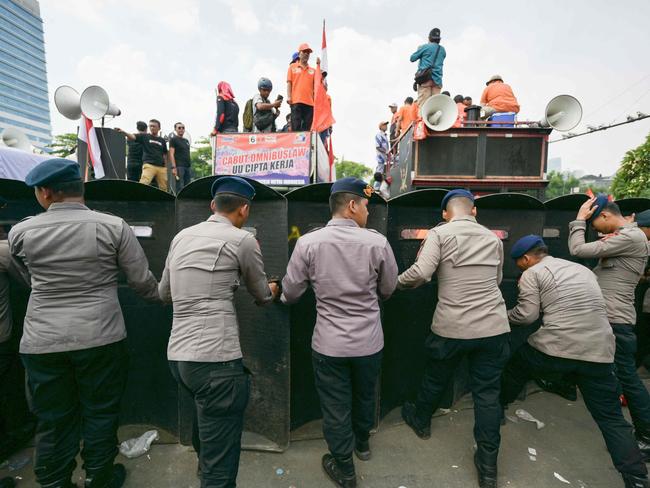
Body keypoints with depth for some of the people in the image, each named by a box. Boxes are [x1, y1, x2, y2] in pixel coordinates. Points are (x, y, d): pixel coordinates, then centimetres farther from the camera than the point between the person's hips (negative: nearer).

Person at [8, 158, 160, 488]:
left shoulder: (20, 232, -1)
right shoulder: (114, 226, -9)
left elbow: (30, 280, 16)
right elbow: (142, 281, -6)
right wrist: (163, 297, 14)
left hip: (41, 342, 2)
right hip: (101, 338, -1)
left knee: (52, 421, 16)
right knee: (100, 413, 16)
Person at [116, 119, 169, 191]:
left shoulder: (162, 141, 17)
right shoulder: (144, 137, 10)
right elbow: (132, 137, -7)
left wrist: (165, 167, 12)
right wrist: (123, 132, -26)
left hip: (161, 167, 3)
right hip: (149, 165, -3)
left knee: (163, 188, 4)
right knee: (143, 184, -19)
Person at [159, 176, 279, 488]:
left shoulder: (182, 236, 10)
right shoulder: (243, 240, -7)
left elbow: (164, 293, 20)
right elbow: (262, 296, 6)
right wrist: (271, 291, 29)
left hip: (178, 354, 8)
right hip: (216, 358, -8)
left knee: (206, 420, 33)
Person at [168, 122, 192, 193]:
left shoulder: (186, 141, 22)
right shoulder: (173, 140, 3)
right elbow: (171, 154, -6)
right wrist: (173, 167, -17)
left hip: (188, 166, 7)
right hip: (179, 166, -7)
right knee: (180, 188, -11)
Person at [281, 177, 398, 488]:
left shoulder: (308, 243, -14)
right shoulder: (377, 242, -12)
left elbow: (290, 293, -5)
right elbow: (388, 290, 1)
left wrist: (283, 298, 20)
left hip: (329, 343, -1)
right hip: (369, 341, 2)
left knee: (336, 407, 18)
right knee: (365, 396, 28)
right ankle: (362, 444, 55)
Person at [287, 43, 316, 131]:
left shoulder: (313, 70, 21)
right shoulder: (293, 67, 16)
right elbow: (289, 83, 9)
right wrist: (288, 96, -5)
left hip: (310, 102, 2)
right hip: (296, 101, -2)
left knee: (308, 129, -3)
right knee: (296, 127, -11)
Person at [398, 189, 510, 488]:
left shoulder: (440, 233, -8)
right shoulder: (493, 238, 7)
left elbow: (421, 273, -21)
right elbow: (497, 280, 18)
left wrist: (398, 282, -3)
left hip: (452, 328, -3)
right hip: (494, 327, 3)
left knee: (435, 379, 20)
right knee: (488, 393, 14)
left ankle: (420, 421, 46)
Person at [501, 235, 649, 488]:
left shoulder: (532, 273, 0)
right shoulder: (582, 269, 21)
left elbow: (526, 315, -7)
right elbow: (590, 307, 28)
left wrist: (504, 316, 12)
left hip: (554, 347, -5)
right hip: (599, 351, 5)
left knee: (515, 367, 23)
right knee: (612, 419, 15)